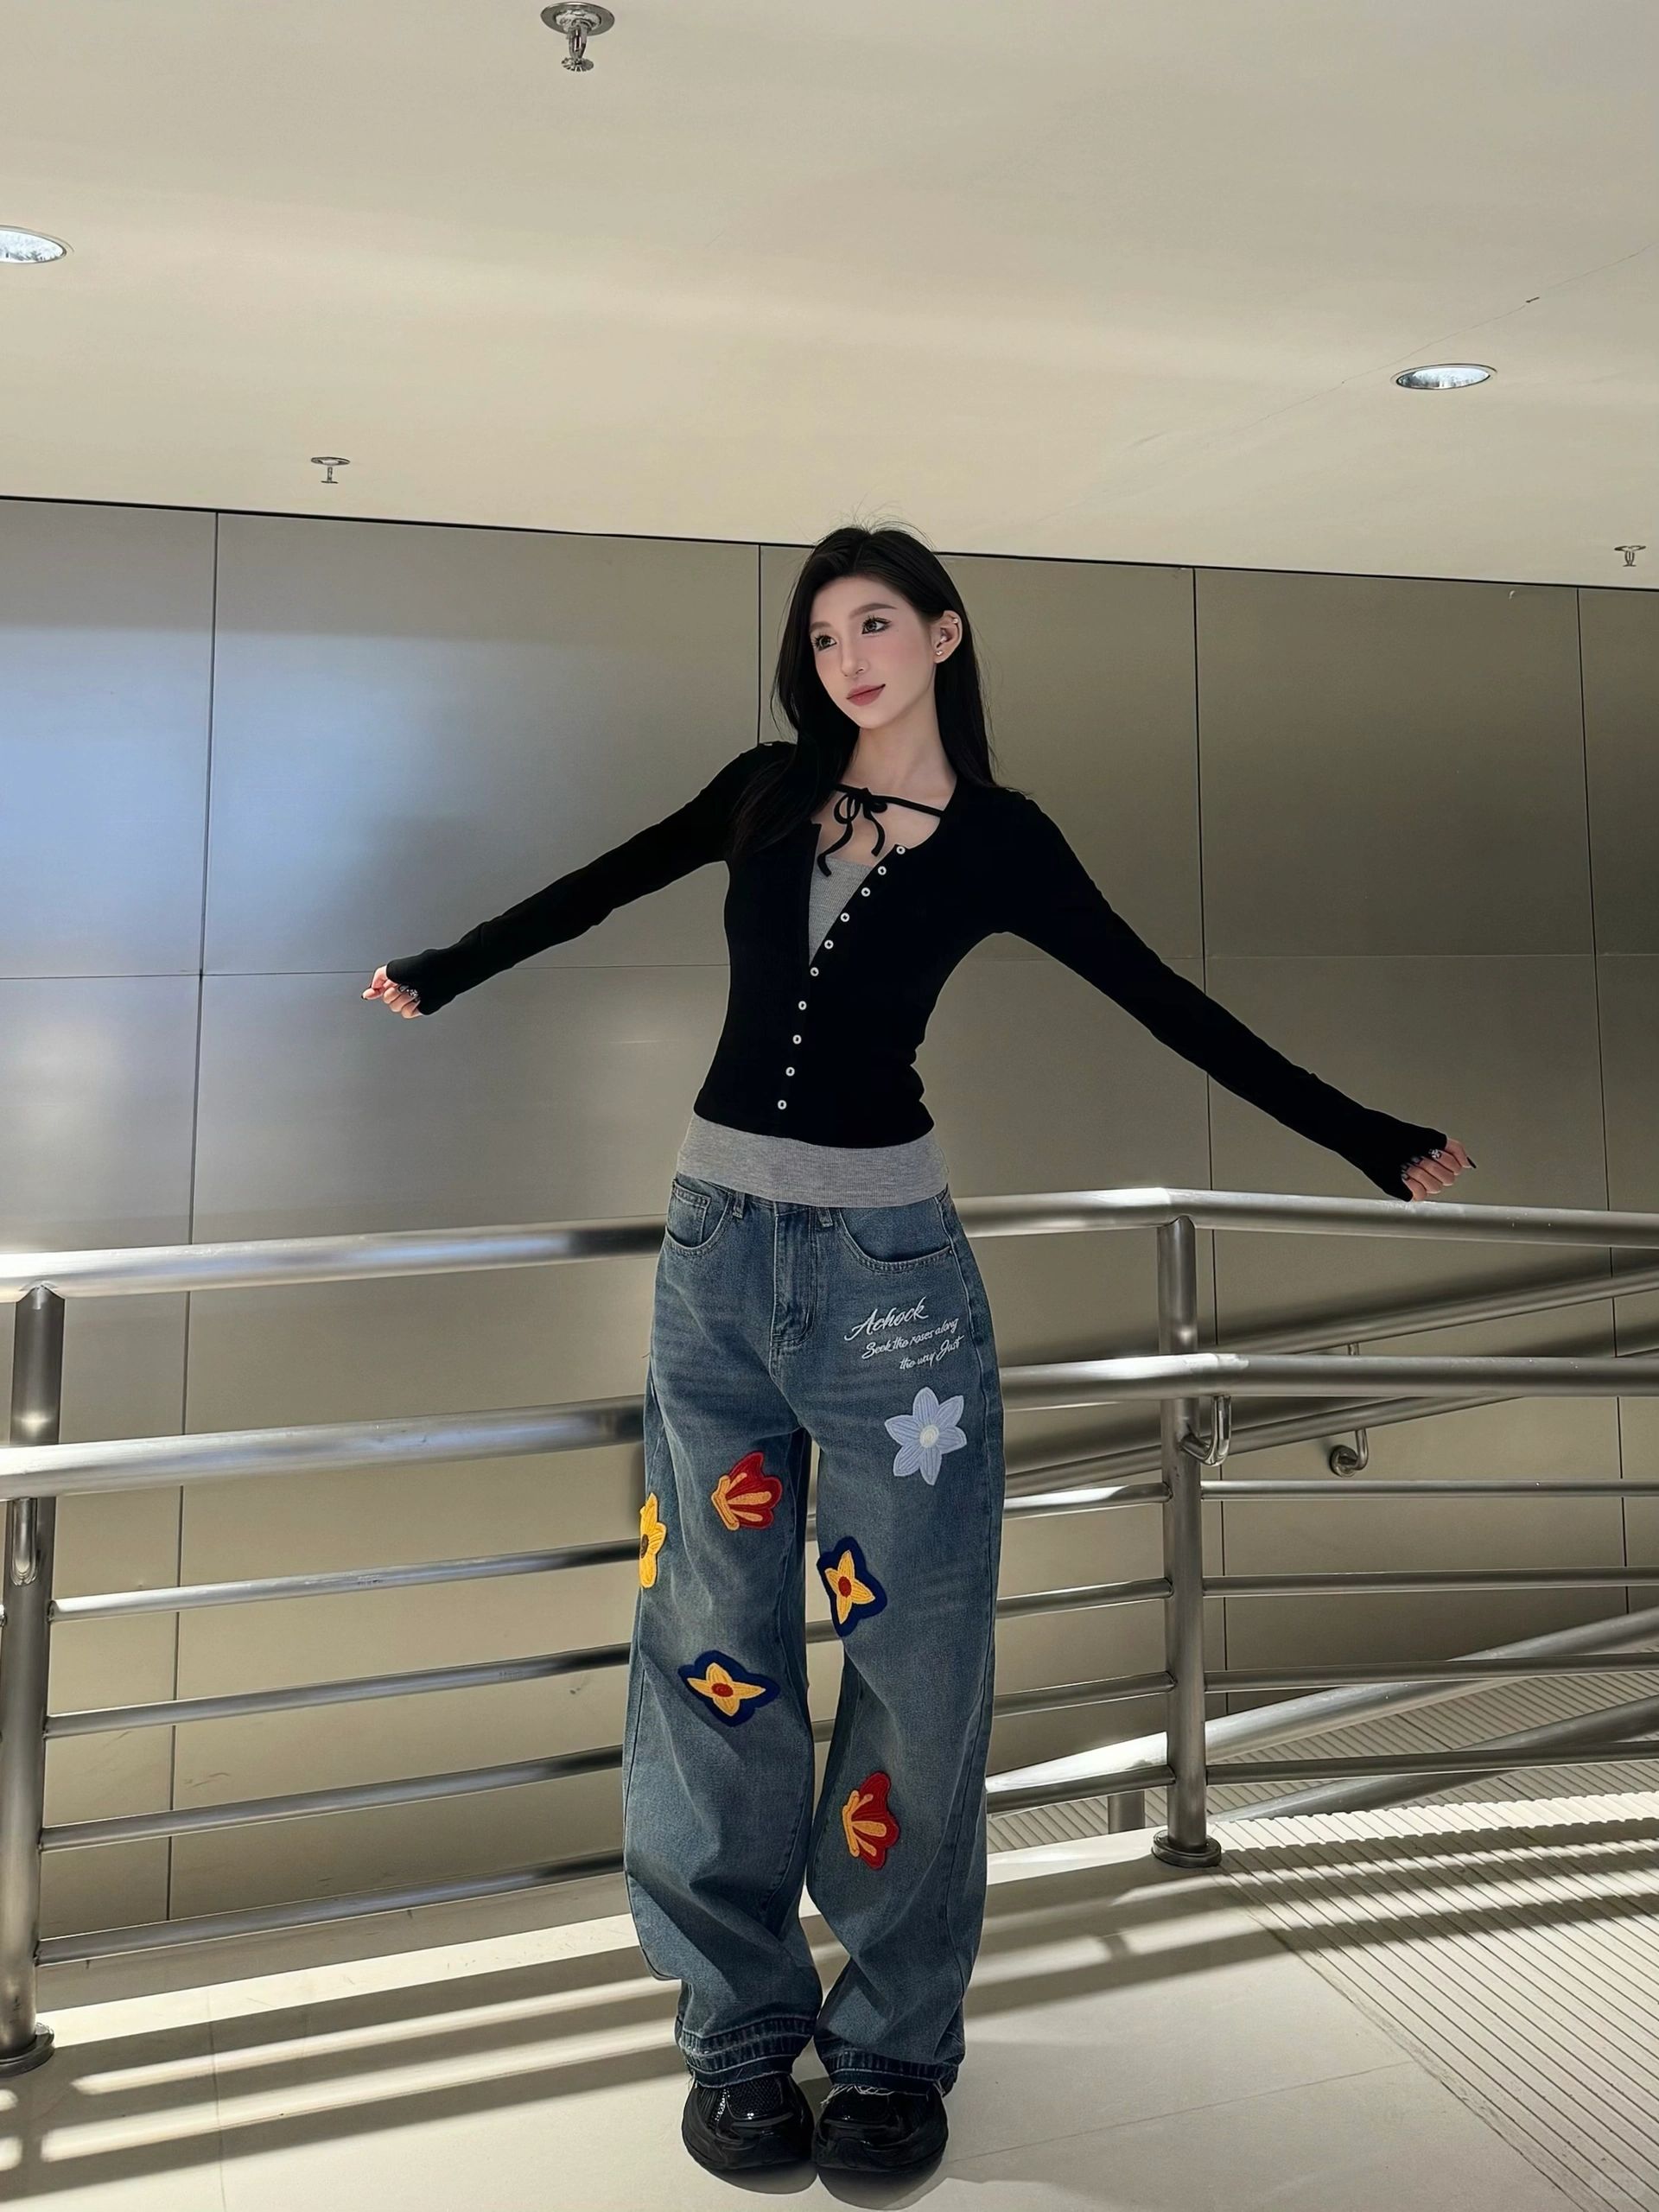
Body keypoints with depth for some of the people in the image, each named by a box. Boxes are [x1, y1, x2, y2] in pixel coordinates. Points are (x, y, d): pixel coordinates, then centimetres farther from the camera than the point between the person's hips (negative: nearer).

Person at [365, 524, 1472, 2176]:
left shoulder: (998, 837, 1)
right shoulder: (769, 790, 7)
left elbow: (1171, 1009, 2)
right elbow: (600, 889, 19)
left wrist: (1369, 1139, 1)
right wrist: (439, 974, 30)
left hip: (890, 1258, -2)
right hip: (718, 1245, 3)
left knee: (914, 1650, 3)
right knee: (716, 1643, 8)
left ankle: (896, 2045, 22)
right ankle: (741, 2028, 25)